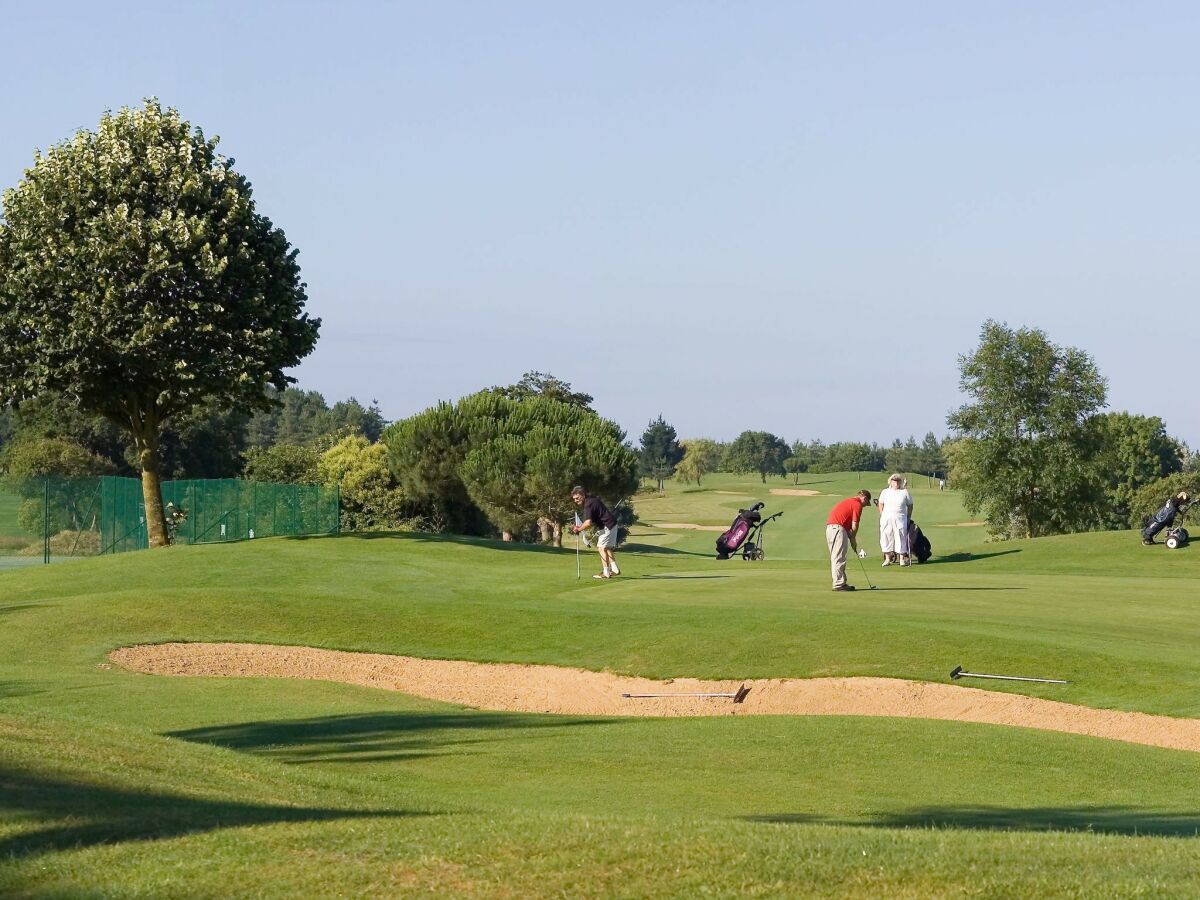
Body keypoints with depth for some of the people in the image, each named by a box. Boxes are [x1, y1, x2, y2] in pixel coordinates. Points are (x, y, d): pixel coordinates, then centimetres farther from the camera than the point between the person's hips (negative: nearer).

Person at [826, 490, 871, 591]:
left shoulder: (849, 501, 25)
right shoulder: (857, 505, -4)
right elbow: (854, 525, -6)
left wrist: (852, 541, 20)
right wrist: (853, 540, 8)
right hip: (838, 528, -10)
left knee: (836, 558, 13)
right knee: (839, 559, -7)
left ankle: (839, 583, 19)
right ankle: (838, 584, -7)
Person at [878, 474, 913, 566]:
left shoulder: (905, 492, 4)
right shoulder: (885, 492, 9)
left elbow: (910, 506, 10)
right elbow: (881, 504, 16)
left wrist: (908, 517, 4)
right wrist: (882, 516, 7)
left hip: (900, 518, -2)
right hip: (886, 519, 2)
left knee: (901, 537, -3)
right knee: (886, 537, 0)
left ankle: (902, 558, 3)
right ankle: (887, 558, 8)